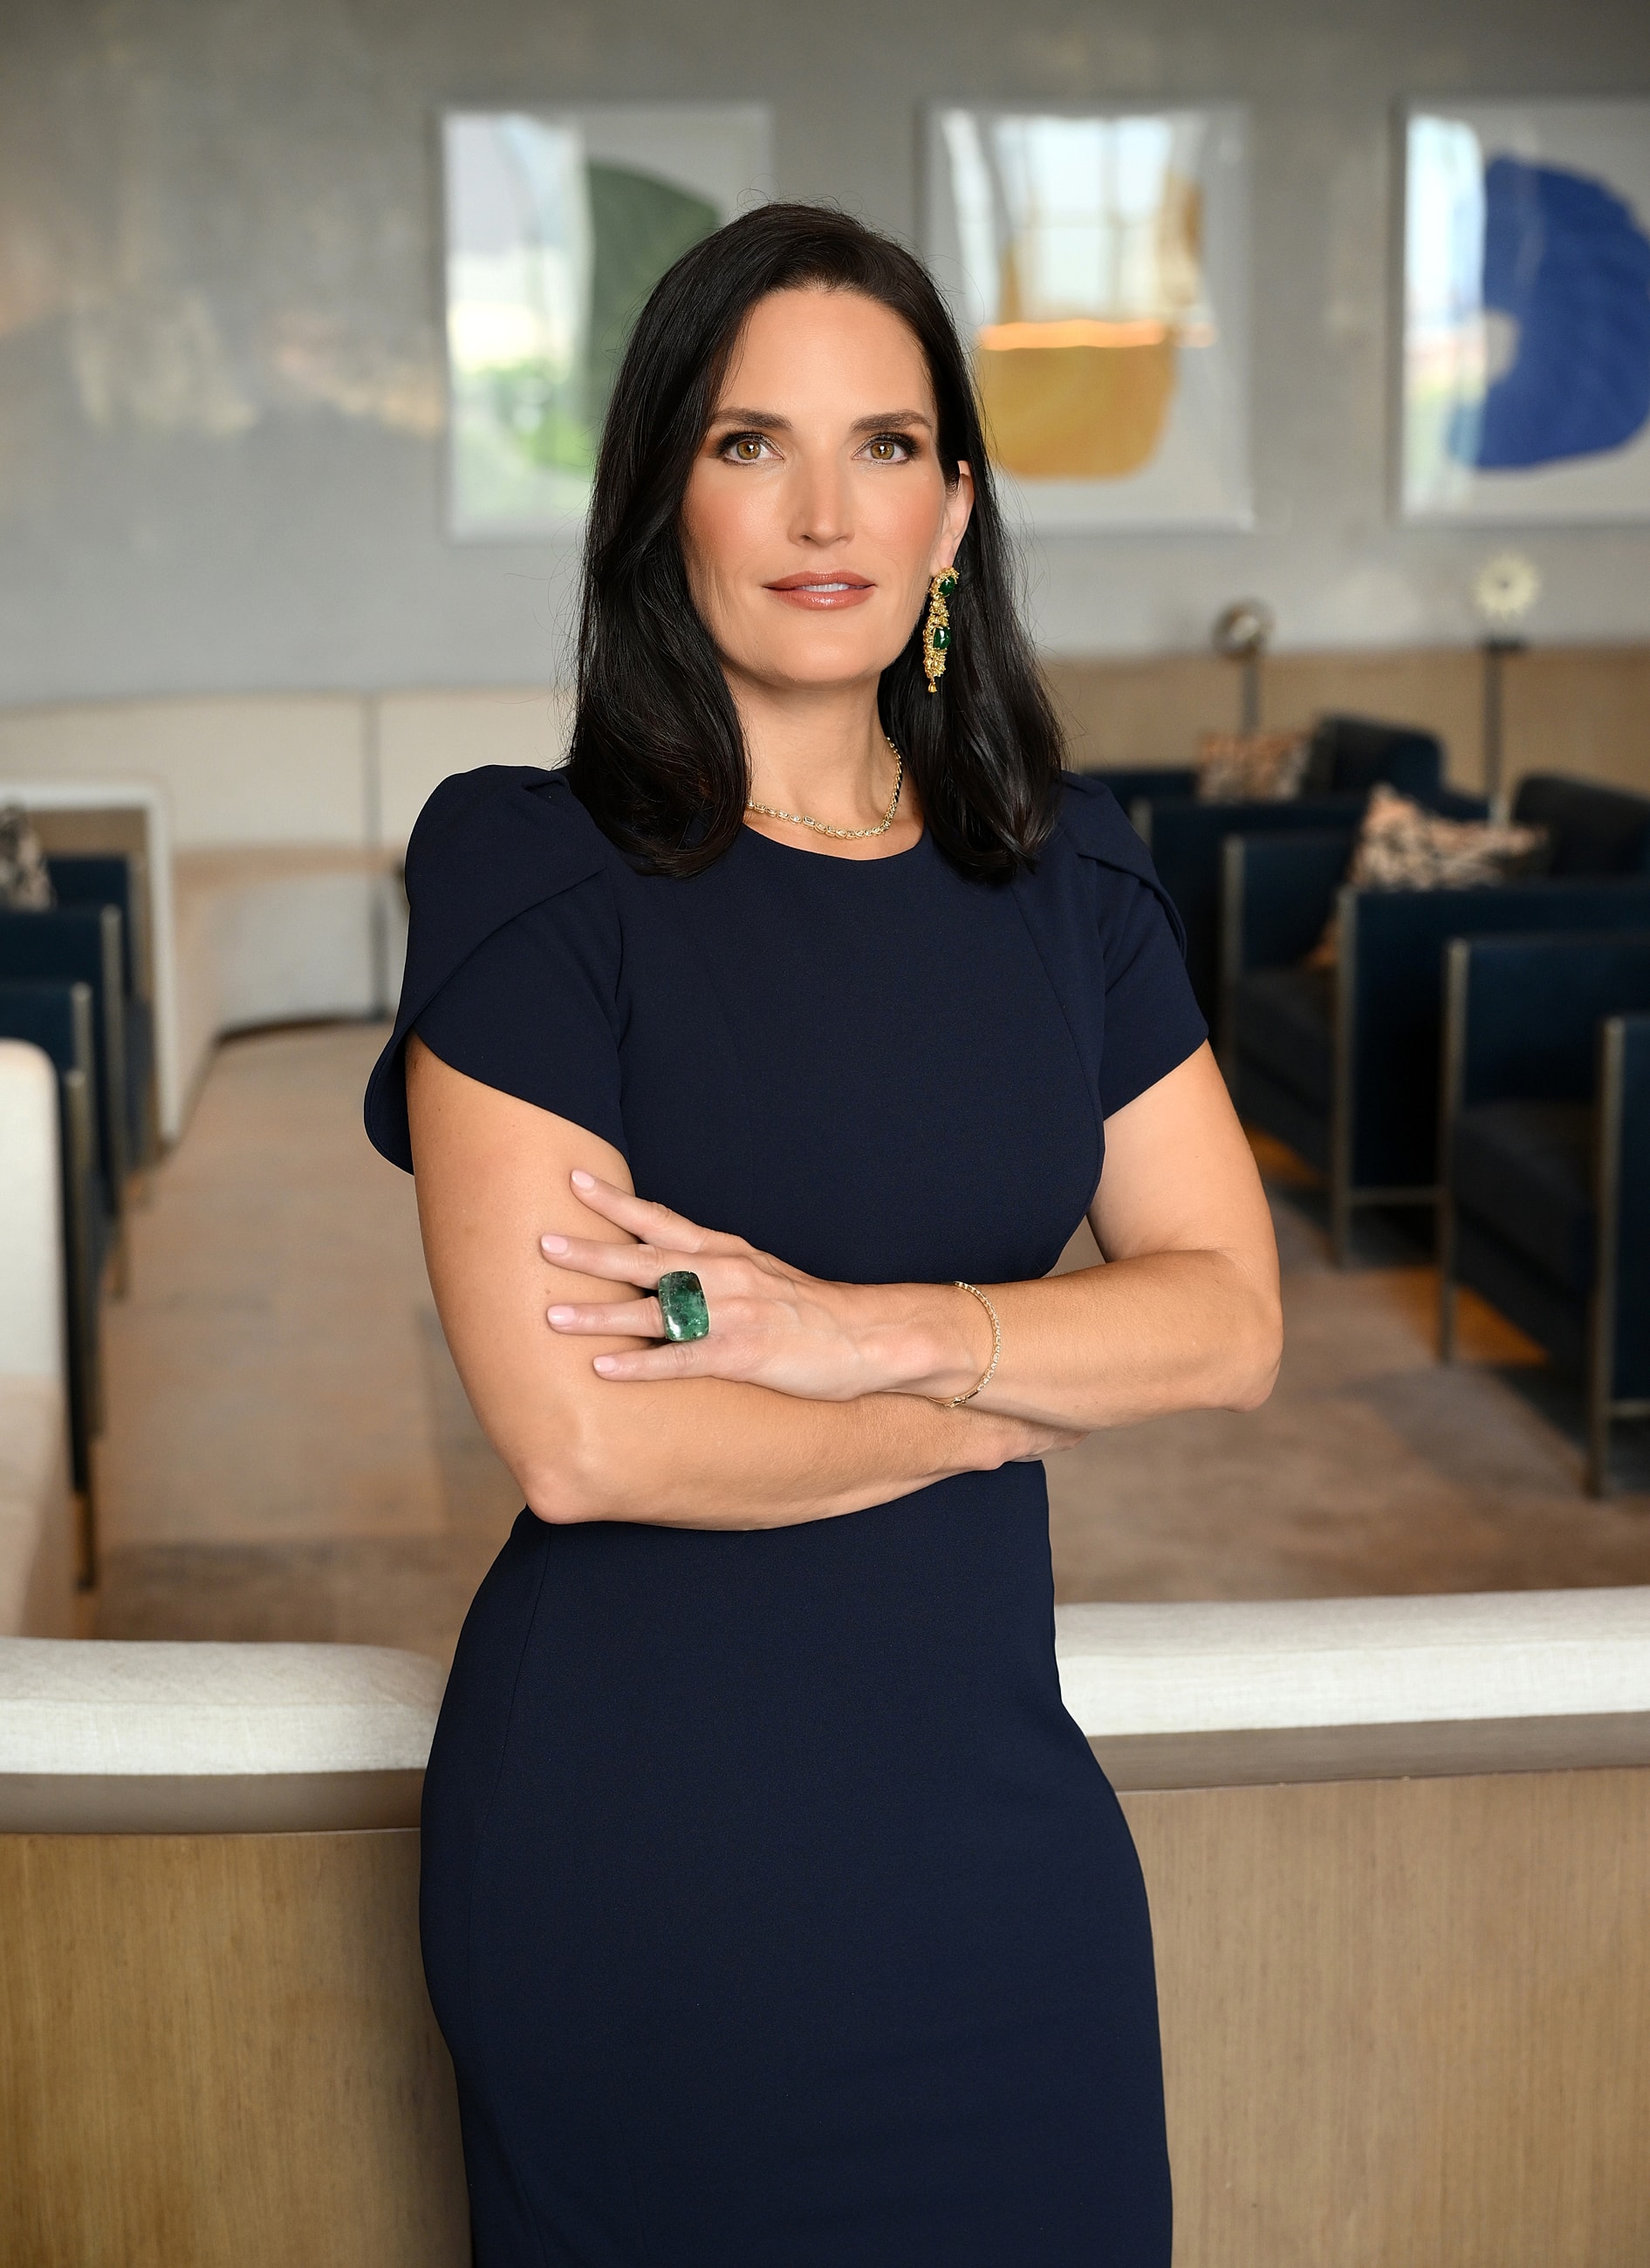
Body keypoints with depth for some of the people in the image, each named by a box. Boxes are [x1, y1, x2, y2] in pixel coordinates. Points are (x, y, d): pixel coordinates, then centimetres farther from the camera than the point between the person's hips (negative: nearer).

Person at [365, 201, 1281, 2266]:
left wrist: (860, 1330, -16)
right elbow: (574, 1436, -19)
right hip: (635, 1842, -4)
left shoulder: (1063, 878, 5)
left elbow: (1230, 1317, -1)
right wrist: (1011, 1393, -8)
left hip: (989, 1799, 5)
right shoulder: (536, 878, -11)